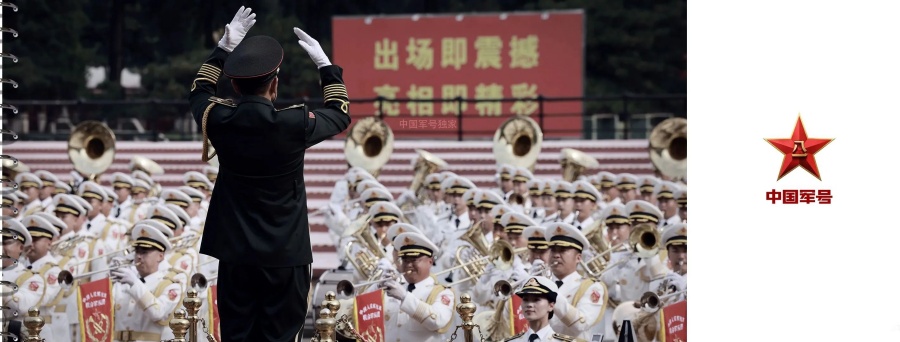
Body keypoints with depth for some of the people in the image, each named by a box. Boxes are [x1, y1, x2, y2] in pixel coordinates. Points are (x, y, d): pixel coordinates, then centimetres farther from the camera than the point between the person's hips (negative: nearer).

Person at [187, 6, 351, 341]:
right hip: (285, 255, -3)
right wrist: (325, 65, 15)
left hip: (235, 253, 3)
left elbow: (199, 92, 18)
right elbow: (340, 115, 6)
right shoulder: (294, 125, -16)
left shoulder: (219, 122, -8)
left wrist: (224, 48, 23)